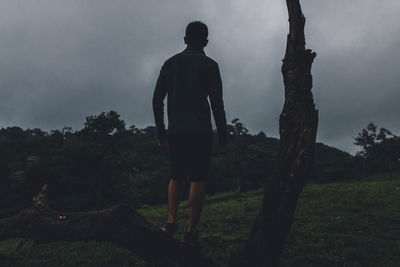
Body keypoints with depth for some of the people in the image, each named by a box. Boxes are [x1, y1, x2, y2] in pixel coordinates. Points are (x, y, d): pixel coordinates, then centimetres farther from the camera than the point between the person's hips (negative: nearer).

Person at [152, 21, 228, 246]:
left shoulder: (170, 63, 12)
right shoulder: (209, 65, 1)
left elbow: (157, 100, 9)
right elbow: (217, 104, -6)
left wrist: (160, 133, 15)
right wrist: (223, 138, -2)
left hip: (176, 132, 4)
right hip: (201, 132, -3)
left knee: (176, 177, 18)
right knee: (198, 180, 1)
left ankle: (172, 220, 7)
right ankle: (192, 231, 2)